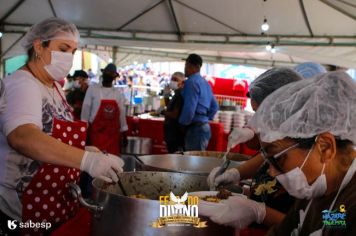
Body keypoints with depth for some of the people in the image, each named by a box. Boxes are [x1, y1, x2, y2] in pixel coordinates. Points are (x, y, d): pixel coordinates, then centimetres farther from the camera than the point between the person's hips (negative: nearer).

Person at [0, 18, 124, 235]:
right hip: (25, 208, -9)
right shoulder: (22, 84, -19)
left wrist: (86, 151, 6)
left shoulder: (54, 87, 10)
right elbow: (21, 136, -39)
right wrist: (86, 159, -47)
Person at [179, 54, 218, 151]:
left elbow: (189, 109, -21)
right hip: (204, 126, 10)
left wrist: (182, 124, -7)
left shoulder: (191, 82, -13)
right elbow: (214, 106, 21)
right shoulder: (205, 83, 16)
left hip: (195, 128, -9)